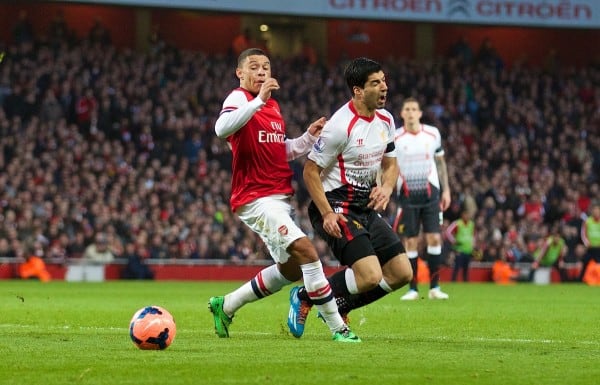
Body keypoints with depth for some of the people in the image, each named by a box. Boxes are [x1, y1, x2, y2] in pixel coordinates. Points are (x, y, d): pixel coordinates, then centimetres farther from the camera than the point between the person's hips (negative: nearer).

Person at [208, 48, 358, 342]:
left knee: (291, 268, 16)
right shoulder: (238, 99, -10)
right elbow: (222, 129, -31)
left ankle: (225, 306, 30)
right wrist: (259, 100, -36)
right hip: (256, 199, -10)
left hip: (279, 200, 10)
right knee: (306, 251, -21)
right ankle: (337, 327, -18)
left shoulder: (273, 106, 17)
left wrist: (309, 137, 9)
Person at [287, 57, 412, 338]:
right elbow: (310, 170, -15)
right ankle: (305, 297, 2)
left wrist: (386, 187, -4)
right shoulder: (341, 125, -19)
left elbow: (390, 164, 19)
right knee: (370, 276, -21)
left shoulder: (385, 120, 6)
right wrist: (327, 214, -22)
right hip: (336, 207, -9)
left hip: (367, 207, 9)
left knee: (401, 273, 3)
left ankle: (337, 306, 19)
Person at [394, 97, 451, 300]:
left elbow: (440, 162, 13)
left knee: (434, 238, -6)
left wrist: (446, 189, 11)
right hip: (407, 196, -1)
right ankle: (412, 289, 4)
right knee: (410, 242, -2)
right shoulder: (395, 138, -3)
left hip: (431, 193, 1)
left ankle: (434, 287, 0)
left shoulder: (433, 134, 3)